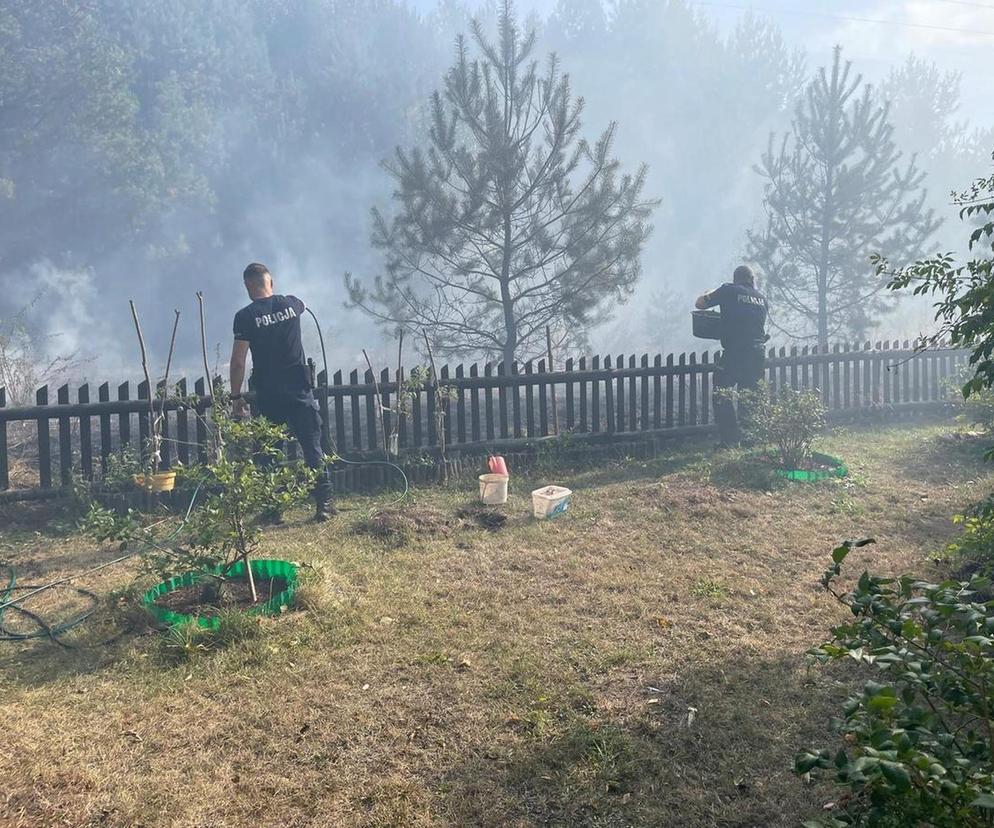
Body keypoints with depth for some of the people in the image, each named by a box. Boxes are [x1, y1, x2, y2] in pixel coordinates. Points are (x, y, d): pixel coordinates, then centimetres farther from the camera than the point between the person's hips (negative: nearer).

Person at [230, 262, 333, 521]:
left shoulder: (245, 316, -6)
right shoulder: (291, 304, 3)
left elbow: (238, 362, -9)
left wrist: (236, 397, 1)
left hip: (268, 396, -2)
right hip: (300, 391, 2)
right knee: (313, 447, 5)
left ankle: (274, 509, 12)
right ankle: (324, 504, 4)